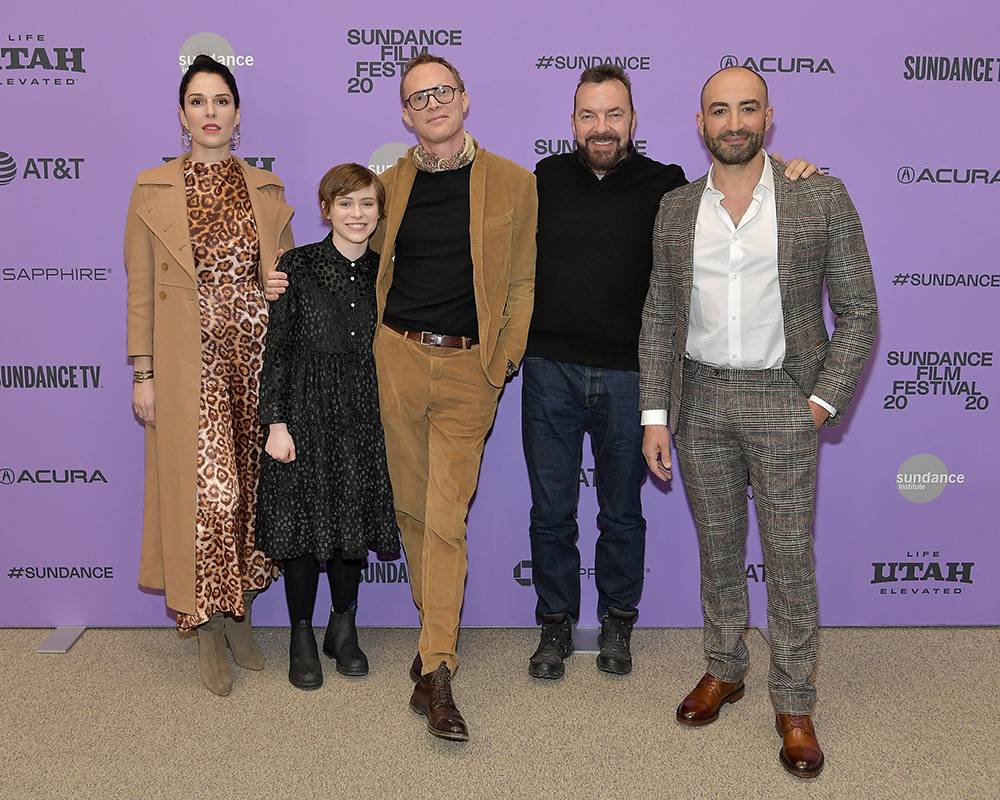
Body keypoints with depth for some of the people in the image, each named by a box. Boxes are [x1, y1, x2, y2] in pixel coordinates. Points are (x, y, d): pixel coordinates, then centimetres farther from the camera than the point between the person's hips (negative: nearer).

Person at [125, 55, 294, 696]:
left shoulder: (267, 189, 10)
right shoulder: (152, 190, 3)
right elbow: (140, 289, 2)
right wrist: (143, 374, -3)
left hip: (256, 355, 3)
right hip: (189, 361, -3)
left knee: (249, 486, 8)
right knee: (205, 491, -5)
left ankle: (237, 614, 25)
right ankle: (207, 629, 11)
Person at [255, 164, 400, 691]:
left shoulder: (384, 271, 7)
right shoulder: (297, 265, -4)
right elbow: (275, 347, -5)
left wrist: (391, 421, 9)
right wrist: (276, 422, -10)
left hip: (362, 419, 3)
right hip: (305, 415, -3)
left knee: (354, 519, 10)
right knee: (304, 521, 4)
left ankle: (344, 628, 28)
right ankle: (301, 636, 20)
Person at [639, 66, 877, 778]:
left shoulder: (822, 198, -4)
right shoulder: (676, 210, 4)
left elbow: (858, 311, -1)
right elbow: (659, 319, 7)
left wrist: (825, 401, -9)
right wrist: (655, 415, 2)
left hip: (781, 400, -3)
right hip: (700, 400, 3)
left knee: (790, 557, 3)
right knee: (717, 547, 15)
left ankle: (794, 705, 19)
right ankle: (724, 671, 33)